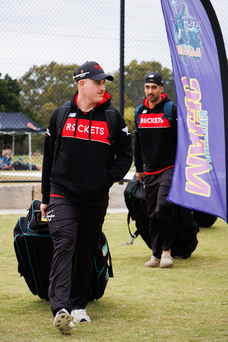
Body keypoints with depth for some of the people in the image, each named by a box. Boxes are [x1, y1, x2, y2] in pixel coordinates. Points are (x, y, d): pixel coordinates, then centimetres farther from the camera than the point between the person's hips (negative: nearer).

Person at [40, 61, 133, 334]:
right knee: (64, 244, -18)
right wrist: (46, 197, 14)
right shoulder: (60, 115, 5)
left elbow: (126, 154, 11)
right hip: (63, 195, -2)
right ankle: (60, 309, -28)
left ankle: (78, 305, 24)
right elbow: (48, 156, 13)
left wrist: (108, 179, -5)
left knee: (86, 252, 9)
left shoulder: (113, 117, 4)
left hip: (96, 199, 2)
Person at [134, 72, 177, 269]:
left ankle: (166, 251, -9)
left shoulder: (172, 110, -3)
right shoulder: (139, 112, 11)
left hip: (169, 169, -5)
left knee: (163, 207, -20)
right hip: (149, 172, 5)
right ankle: (157, 254, 11)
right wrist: (139, 169, 19)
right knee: (153, 215, 5)